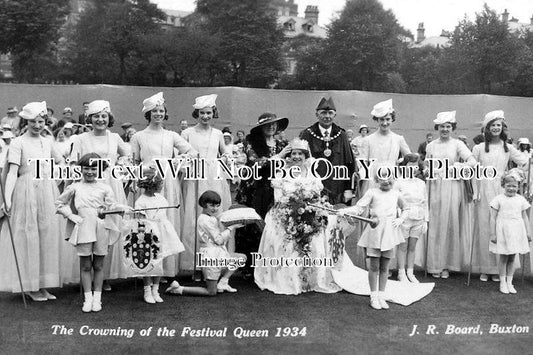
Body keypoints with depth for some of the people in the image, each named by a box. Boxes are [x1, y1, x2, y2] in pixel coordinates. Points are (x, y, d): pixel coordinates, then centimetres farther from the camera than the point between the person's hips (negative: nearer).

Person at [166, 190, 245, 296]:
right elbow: (219, 239, -18)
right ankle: (178, 289, 3)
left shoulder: (212, 218, 14)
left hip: (219, 254, 9)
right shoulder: (205, 219, -17)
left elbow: (224, 239, 13)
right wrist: (231, 228, -10)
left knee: (242, 258, 18)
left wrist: (233, 227, 1)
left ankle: (222, 283, 11)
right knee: (211, 292, -2)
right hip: (210, 256, -9)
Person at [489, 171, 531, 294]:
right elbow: (493, 217, -4)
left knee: (512, 258, 9)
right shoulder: (498, 199, -4)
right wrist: (492, 234, -7)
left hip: (516, 232, 3)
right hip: (503, 231, -3)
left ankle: (509, 282, 19)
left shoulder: (521, 200, 6)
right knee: (503, 258, 3)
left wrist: (528, 233, 7)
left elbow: (525, 217, 11)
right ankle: (502, 283, 13)